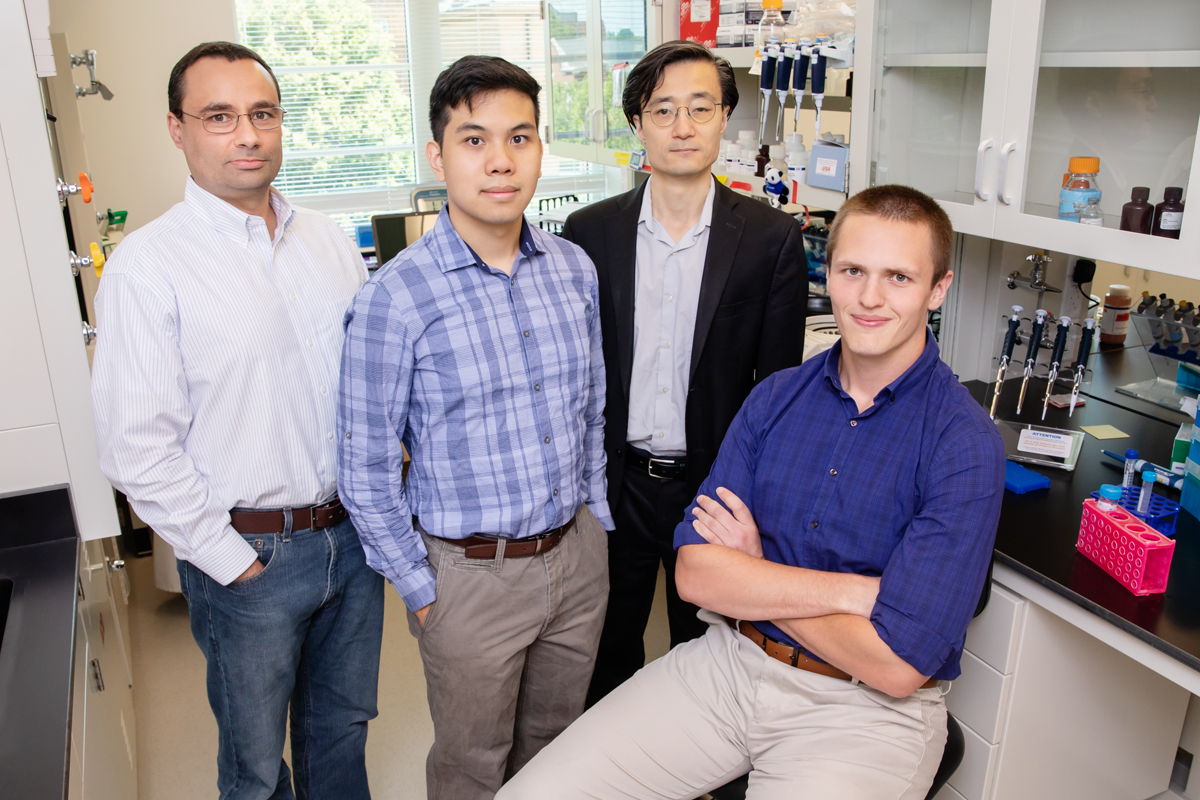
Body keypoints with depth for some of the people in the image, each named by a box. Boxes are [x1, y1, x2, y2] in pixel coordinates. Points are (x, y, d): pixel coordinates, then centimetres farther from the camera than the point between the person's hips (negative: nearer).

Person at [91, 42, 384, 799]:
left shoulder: (331, 242, 4)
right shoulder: (148, 265, -12)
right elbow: (138, 448, -14)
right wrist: (232, 562, -12)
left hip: (353, 533, 5)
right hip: (249, 553, -4)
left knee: (342, 728, 24)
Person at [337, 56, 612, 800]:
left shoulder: (575, 268, -1)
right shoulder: (395, 297, -17)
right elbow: (367, 470, -11)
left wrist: (596, 522, 10)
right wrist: (420, 589, -7)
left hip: (580, 554, 5)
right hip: (471, 574, -4)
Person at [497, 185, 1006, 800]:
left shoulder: (965, 444, -14)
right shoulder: (775, 396, 2)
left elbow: (895, 666, -19)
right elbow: (696, 572, -5)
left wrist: (754, 577, -8)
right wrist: (847, 590, -16)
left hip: (866, 706, -3)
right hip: (729, 660, 4)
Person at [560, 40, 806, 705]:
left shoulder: (772, 239, -7)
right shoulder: (589, 232, -2)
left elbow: (778, 383, -3)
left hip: (715, 483, -1)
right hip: (616, 483, 2)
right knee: (608, 653, 20)